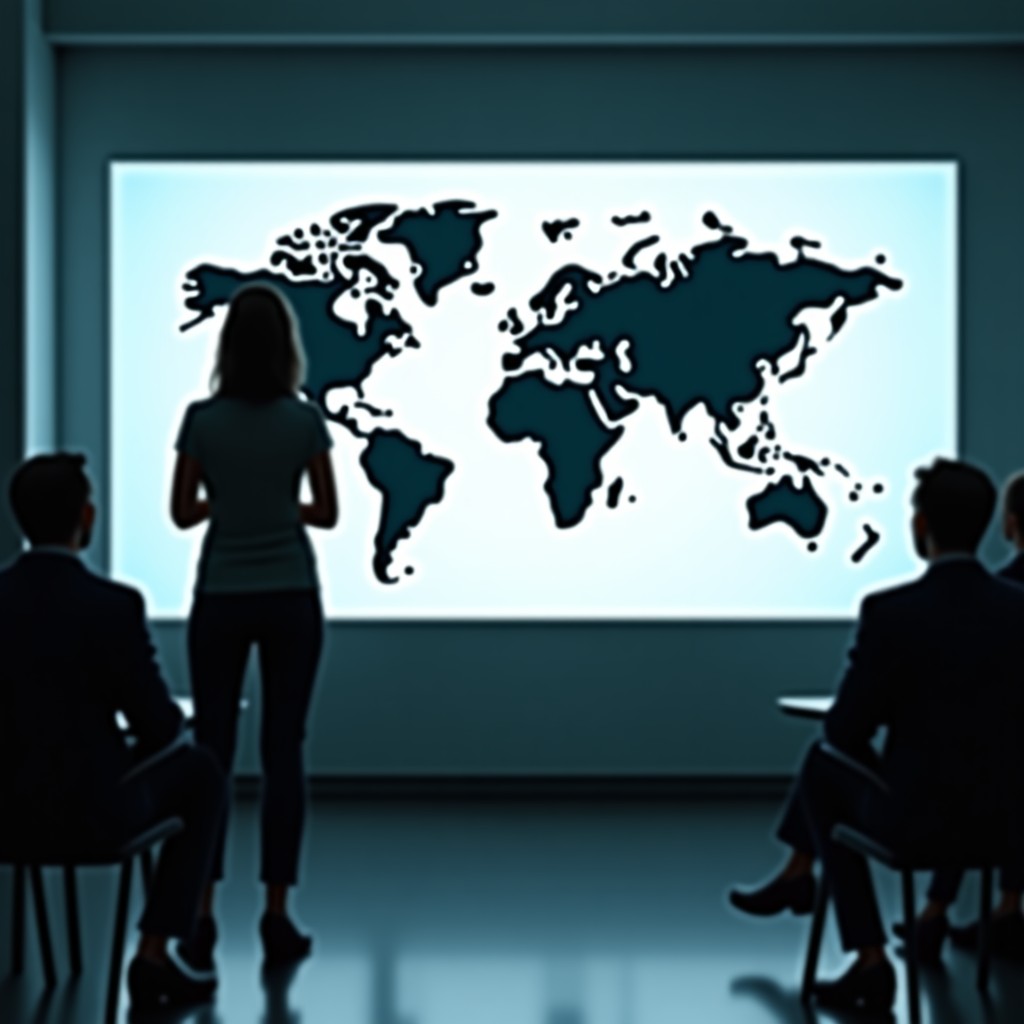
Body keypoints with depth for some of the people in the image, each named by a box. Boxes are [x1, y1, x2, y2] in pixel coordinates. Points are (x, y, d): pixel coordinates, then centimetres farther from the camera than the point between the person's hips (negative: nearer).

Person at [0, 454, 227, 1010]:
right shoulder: (114, 605, -19)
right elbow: (159, 726, -10)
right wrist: (170, 737, 15)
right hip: (91, 808, -5)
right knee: (200, 776, 23)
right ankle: (154, 956, 20)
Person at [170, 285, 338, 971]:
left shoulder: (202, 419, -6)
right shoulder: (305, 420, -5)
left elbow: (184, 512, 0)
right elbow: (327, 513, 1)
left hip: (221, 599, 0)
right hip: (290, 598, 0)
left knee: (212, 749, 6)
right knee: (283, 751, 5)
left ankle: (202, 915, 3)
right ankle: (276, 916, 5)